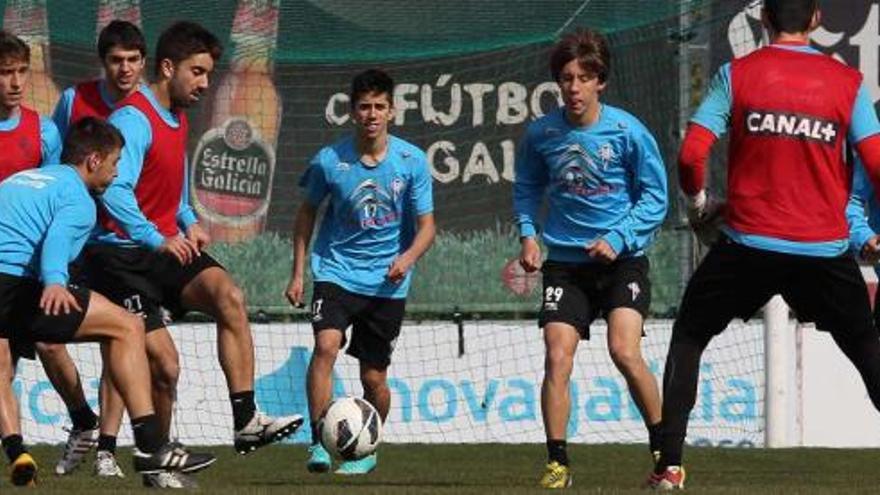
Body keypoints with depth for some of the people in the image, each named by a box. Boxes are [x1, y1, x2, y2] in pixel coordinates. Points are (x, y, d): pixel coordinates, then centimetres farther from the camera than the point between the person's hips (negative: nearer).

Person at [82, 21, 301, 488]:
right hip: (119, 253, -7)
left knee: (227, 296, -21)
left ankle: (246, 422, -26)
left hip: (165, 250, 7)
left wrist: (189, 223, 10)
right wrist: (159, 239, -34)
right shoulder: (133, 119, -16)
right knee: (163, 363, -12)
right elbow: (115, 191, -28)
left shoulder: (178, 118, 14)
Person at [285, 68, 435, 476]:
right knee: (326, 346, -25)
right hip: (336, 270, -1)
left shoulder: (412, 161, -6)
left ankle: (368, 449, 30)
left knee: (374, 377, 5)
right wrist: (298, 273, 9)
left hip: (388, 284, 1)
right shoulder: (329, 160, -6)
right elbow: (307, 213, 10)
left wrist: (407, 258, -22)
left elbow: (426, 226, -2)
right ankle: (318, 443, -25)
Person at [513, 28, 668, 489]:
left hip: (622, 260, -3)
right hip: (565, 262, 3)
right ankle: (557, 463, 0)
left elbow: (654, 196, -2)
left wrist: (619, 239, -15)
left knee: (625, 353, -18)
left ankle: (665, 450, -1)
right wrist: (528, 234, -1)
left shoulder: (628, 131, -9)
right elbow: (526, 188, 15)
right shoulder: (541, 134, -2)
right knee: (556, 359, -10)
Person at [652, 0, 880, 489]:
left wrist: (699, 200, 14)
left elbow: (691, 156, -7)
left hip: (749, 244, -1)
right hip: (827, 248, 1)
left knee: (689, 337, 18)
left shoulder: (736, 75, -1)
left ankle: (670, 464, 10)